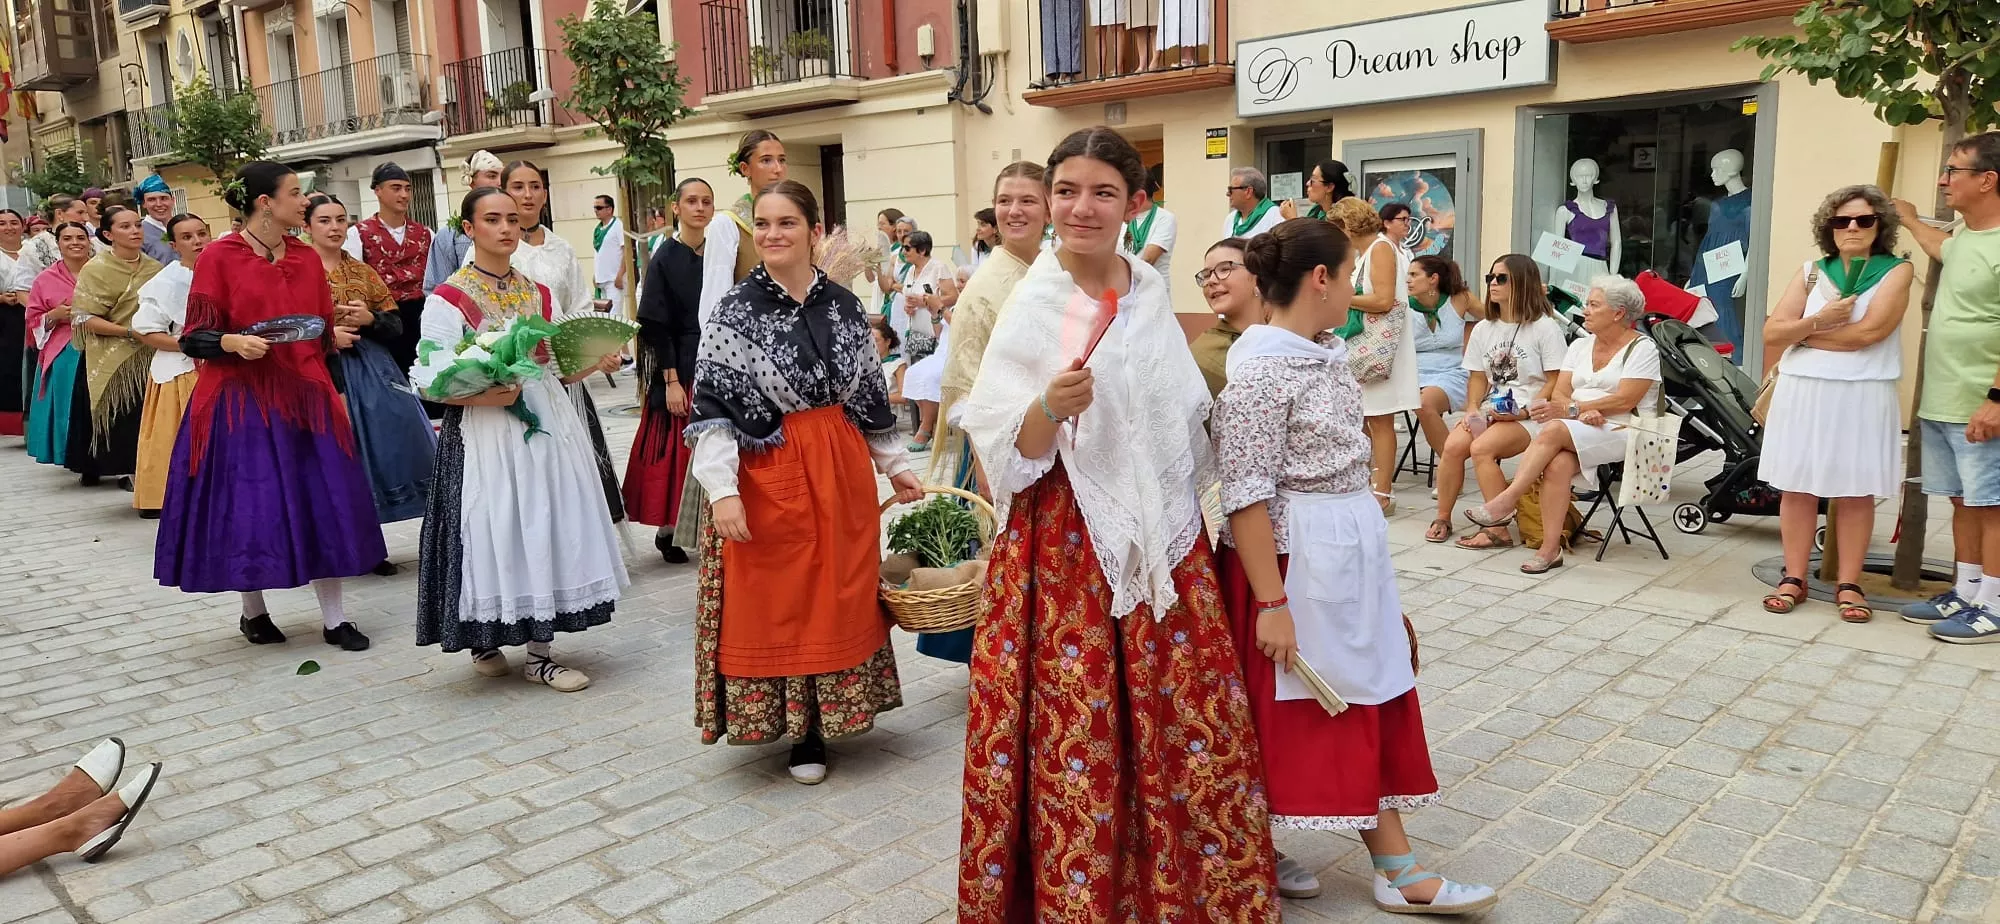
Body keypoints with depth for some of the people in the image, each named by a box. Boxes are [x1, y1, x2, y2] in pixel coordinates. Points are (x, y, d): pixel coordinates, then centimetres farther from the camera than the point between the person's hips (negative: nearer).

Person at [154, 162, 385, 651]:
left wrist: (330, 390, 12)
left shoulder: (307, 258, 9)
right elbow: (194, 337, -6)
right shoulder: (219, 257, -5)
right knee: (249, 507, 1)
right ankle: (254, 612, 22)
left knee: (324, 503, 1)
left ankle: (334, 618, 8)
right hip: (240, 400, -4)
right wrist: (234, 342, -25)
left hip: (304, 397, 4)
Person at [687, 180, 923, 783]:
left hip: (841, 473, 4)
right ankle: (797, 730, 20)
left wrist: (896, 466, 14)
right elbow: (711, 405, -10)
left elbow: (870, 394, 13)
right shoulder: (736, 311, -6)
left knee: (839, 597, 10)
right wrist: (722, 489, -19)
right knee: (772, 604, 5)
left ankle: (824, 719, 26)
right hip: (768, 477, -3)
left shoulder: (843, 306, 5)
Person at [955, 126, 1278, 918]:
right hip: (1068, 544, -5)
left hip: (1164, 538, 5)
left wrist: (1184, 517, 17)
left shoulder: (1152, 291, 6)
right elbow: (1007, 450, -12)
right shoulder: (1032, 305, -8)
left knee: (1190, 728, 9)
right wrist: (1052, 408, -30)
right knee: (1074, 737, -1)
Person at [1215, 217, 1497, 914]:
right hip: (1290, 561, -9)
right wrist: (1271, 602, -22)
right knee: (1282, 716, 6)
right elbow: (1246, 494, -21)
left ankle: (1397, 869, 21)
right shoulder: (1260, 368, -19)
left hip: (1350, 555, 9)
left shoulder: (1329, 353, 9)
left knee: (1369, 705, 12)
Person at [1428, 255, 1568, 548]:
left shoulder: (1545, 328, -3)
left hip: (1531, 416, -5)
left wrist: (1524, 412, -17)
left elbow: (1556, 382, -6)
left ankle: (1498, 531, -22)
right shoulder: (1483, 329, 15)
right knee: (1453, 445, -23)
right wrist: (1472, 411, -1)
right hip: (1489, 411, 5)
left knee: (1481, 448, -30)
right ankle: (1443, 519, -7)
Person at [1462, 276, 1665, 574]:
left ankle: (1506, 503, -32)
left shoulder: (1642, 348, -1)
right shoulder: (1579, 345, 17)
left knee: (1553, 430, -32)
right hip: (1579, 431, 5)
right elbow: (1559, 394, 8)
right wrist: (1584, 412, -14)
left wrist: (1572, 409, -20)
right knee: (1558, 465, -31)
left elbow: (1624, 401, -13)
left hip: (1623, 431, -5)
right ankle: (1550, 549, -32)